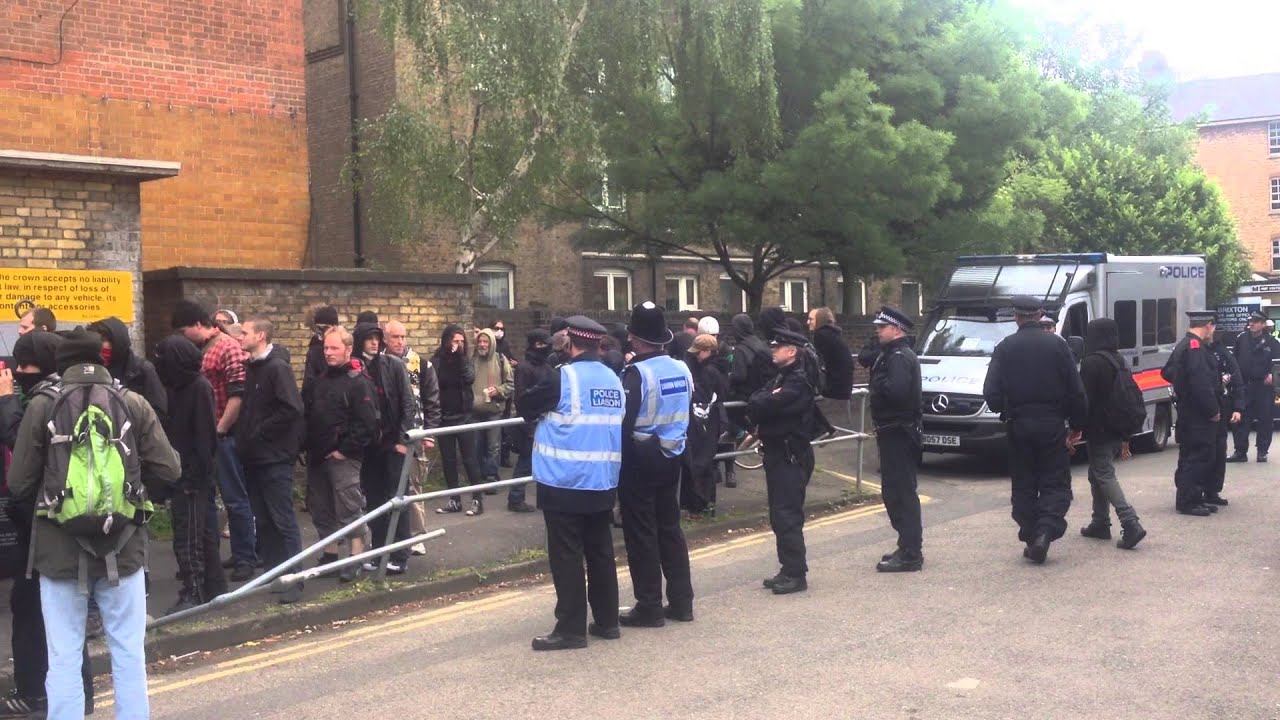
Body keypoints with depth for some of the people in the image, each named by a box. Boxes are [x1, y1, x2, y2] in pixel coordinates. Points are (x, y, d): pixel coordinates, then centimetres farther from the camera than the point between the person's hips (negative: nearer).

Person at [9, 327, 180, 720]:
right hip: (122, 545, 1)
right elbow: (168, 473, -3)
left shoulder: (42, 406, -4)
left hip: (60, 548, -1)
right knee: (129, 653, 11)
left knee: (64, 658, 7)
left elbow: (18, 484, -2)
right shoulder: (134, 403, -1)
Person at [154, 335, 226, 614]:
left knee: (188, 536, -6)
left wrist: (196, 475, -18)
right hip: (181, 474, 9)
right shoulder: (177, 388, 11)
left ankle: (193, 594, -1)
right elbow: (171, 429, 14)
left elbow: (206, 437, -16)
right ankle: (214, 588, 23)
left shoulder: (199, 388, -13)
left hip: (194, 476, -9)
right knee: (201, 533, 15)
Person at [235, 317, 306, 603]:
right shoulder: (251, 368, 13)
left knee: (283, 520, -5)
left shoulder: (278, 368, -11)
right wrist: (244, 435, 7)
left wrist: (260, 432, -15)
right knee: (263, 520, 12)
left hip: (274, 457, -8)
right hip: (253, 457, 8)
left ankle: (294, 579, -1)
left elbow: (292, 409, -20)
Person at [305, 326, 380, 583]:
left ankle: (356, 560, 2)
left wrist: (344, 450, -15)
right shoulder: (320, 381, 14)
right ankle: (330, 555, 25)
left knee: (349, 509, -4)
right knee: (321, 510, 13)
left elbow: (367, 424, -16)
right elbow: (309, 417, 20)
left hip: (343, 459, -8)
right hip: (318, 458, 8)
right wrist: (310, 447, 7)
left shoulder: (359, 382, -9)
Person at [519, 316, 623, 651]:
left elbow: (525, 407, -3)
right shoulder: (614, 380, 7)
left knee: (567, 556, -1)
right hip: (603, 482, 6)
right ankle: (607, 621, 20)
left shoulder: (563, 377, -12)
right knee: (601, 551, 14)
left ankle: (571, 628, 1)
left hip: (564, 482, -6)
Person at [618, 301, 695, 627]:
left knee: (641, 533, 2)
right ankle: (681, 601, 19)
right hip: (671, 457, 6)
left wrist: (618, 457, -7)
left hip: (639, 459, -6)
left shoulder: (636, 373, -17)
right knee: (670, 527, 15)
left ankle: (649, 607, 6)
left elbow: (623, 421, -19)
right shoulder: (682, 369, 2)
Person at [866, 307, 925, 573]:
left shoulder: (899, 357, -15)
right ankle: (908, 548, 24)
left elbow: (896, 390, -29)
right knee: (898, 491, 16)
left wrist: (877, 383, -14)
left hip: (897, 434, -11)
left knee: (900, 492, -9)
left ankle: (910, 554, -7)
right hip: (896, 432, 11)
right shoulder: (895, 354, 18)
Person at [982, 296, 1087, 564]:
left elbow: (991, 393, -6)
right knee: (1055, 483, 6)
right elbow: (1076, 391, -3)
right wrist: (1077, 426, 7)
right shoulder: (1056, 345, -2)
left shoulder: (1004, 348, -1)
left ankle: (1030, 538, 9)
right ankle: (1046, 532, -13)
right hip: (1052, 424, -1)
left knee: (1024, 485, 11)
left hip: (1018, 425, 1)